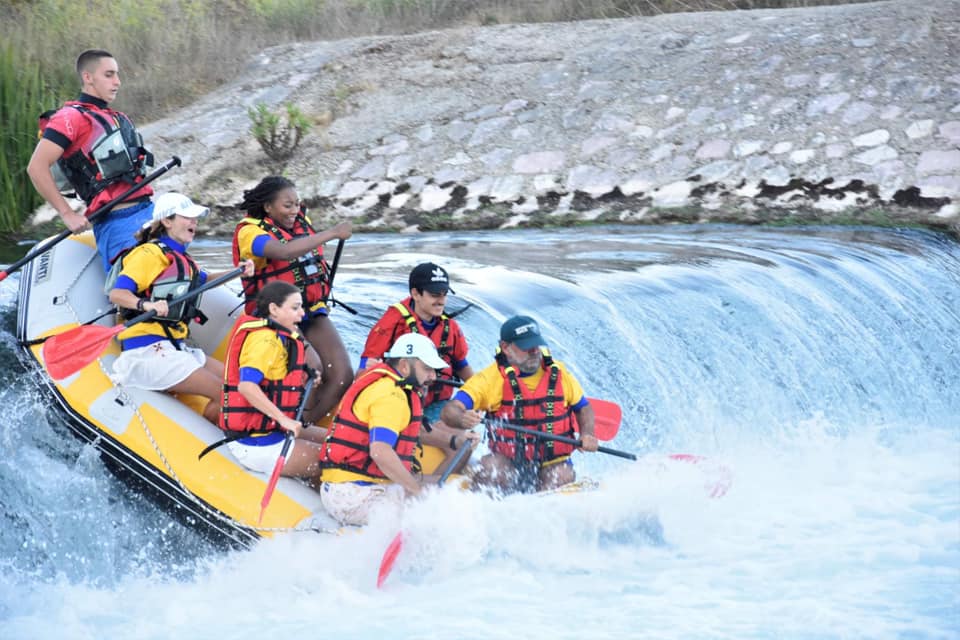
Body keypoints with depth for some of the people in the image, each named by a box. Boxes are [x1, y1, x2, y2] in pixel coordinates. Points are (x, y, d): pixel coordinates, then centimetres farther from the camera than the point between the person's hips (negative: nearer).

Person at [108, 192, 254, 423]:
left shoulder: (180, 257, 19)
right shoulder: (151, 254, -10)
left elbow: (202, 280, 39)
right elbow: (117, 293, -21)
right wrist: (146, 304, -42)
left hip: (174, 347, 10)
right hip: (147, 350, -10)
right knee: (223, 394, -17)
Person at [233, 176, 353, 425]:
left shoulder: (301, 220, 10)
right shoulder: (249, 231, -11)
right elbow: (283, 252, -33)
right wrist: (333, 233, -32)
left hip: (313, 312, 7)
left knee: (342, 376, -11)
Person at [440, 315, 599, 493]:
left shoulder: (558, 373, 3)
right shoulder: (490, 378, -8)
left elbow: (584, 408, 17)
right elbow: (449, 411, -19)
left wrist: (587, 435, -5)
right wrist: (462, 418, -44)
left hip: (553, 464, 2)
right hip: (508, 464, -2)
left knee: (563, 477, -30)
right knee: (489, 466, -33)